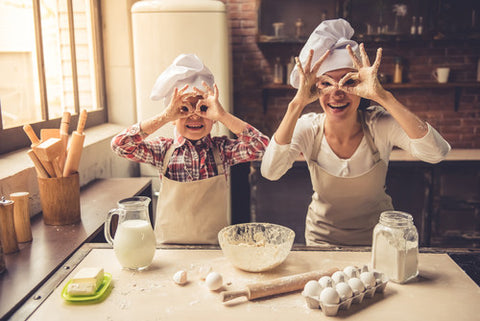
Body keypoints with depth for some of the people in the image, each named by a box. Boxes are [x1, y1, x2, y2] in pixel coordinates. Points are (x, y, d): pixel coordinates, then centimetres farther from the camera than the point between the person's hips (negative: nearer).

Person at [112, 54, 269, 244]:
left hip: (214, 247, 1)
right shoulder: (163, 151, -1)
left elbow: (261, 146, -17)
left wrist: (222, 115, -19)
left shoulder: (222, 149, -2)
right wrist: (165, 117, -17)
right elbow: (119, 144, -14)